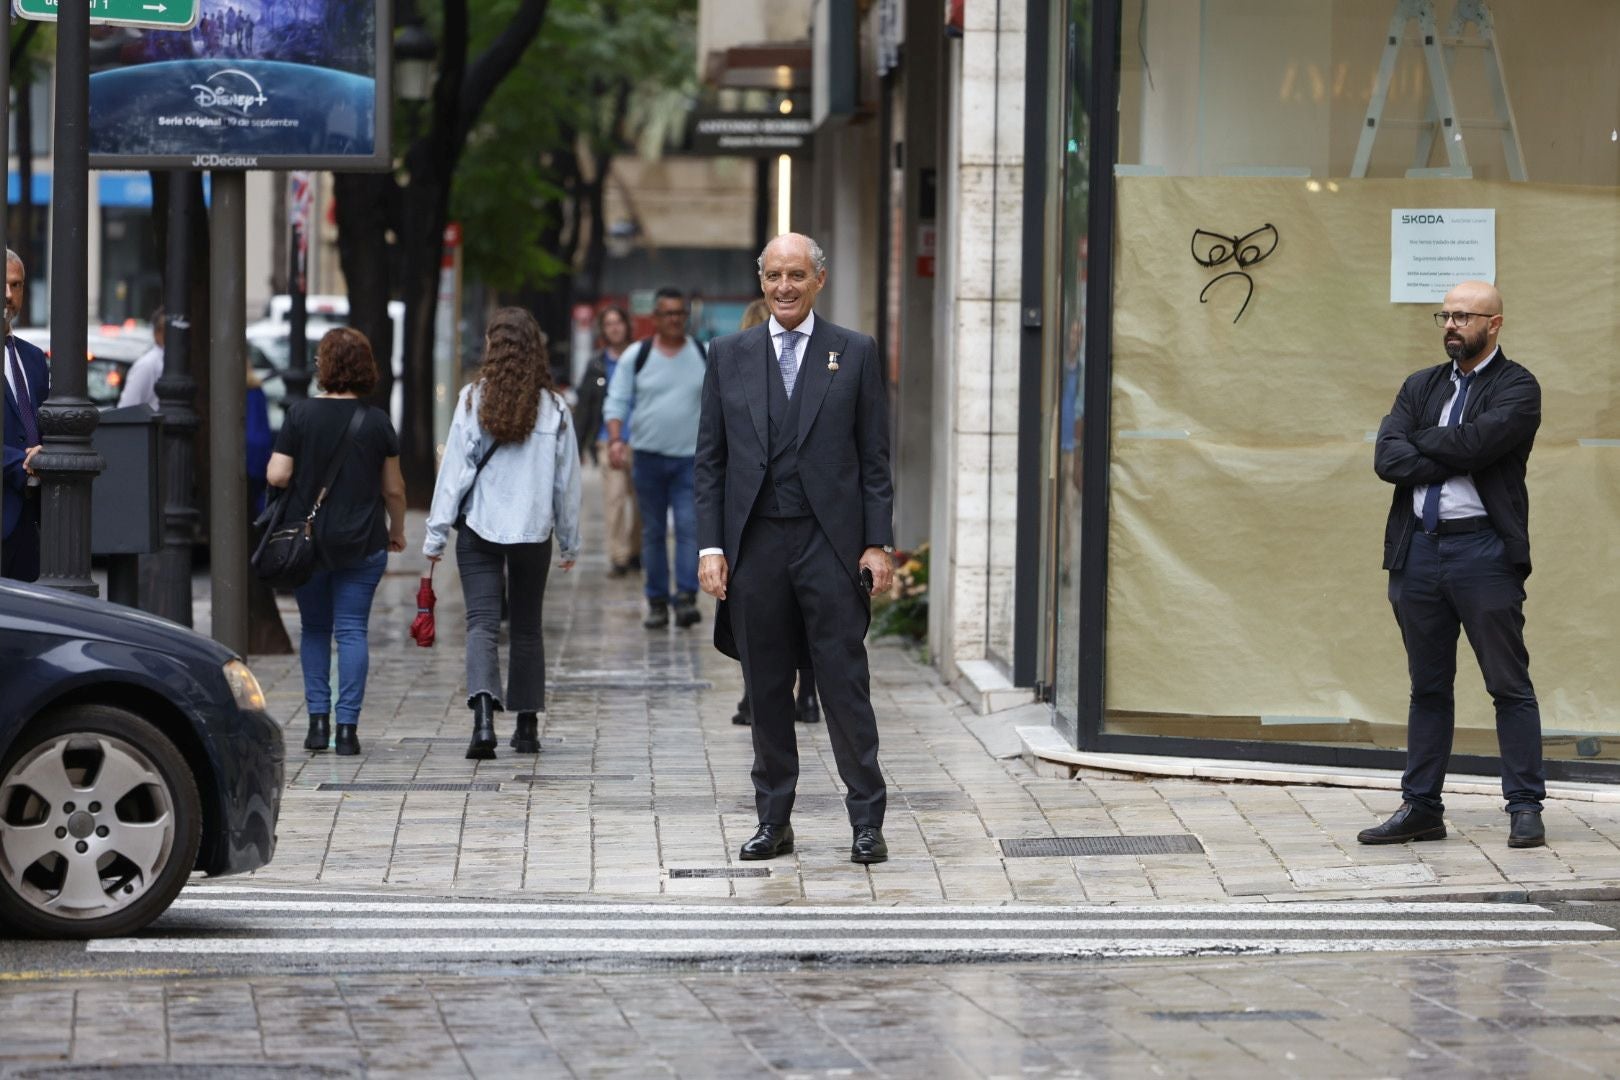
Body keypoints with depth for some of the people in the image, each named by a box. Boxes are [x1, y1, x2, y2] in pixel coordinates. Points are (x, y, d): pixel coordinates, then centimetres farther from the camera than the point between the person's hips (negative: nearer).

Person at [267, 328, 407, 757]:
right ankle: (347, 726, -4)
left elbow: (277, 476, -10)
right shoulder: (376, 421, -3)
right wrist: (397, 529, 19)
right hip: (362, 543, 0)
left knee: (314, 628, 13)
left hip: (306, 540, 0)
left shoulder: (300, 414, -7)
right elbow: (393, 488, 3)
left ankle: (318, 720, 8)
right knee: (352, 630, 2)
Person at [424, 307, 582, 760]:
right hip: (534, 530, 2)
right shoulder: (554, 407, -1)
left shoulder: (474, 400, -6)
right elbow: (567, 480, 5)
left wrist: (436, 533, -1)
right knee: (527, 628, 14)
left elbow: (455, 468, -6)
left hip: (480, 526, -2)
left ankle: (483, 716, -26)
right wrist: (570, 541, 15)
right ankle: (527, 726, 19)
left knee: (482, 622, -5)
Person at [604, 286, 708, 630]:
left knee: (689, 527, -13)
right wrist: (615, 439, -14)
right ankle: (657, 602, 12)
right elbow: (617, 401, 2)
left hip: (690, 459, -1)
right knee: (652, 532, 6)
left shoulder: (705, 356, 4)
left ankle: (686, 598, -16)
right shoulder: (637, 356, 2)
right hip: (648, 458, 1)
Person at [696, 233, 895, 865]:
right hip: (754, 546, 2)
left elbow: (875, 458, 4)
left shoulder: (855, 354, 5)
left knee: (845, 685, -3)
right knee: (767, 692, 7)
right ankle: (774, 820, 15)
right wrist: (710, 546, 0)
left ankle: (867, 823, 3)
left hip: (829, 544, -2)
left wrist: (878, 544, -4)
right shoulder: (730, 356, 9)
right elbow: (710, 461, 9)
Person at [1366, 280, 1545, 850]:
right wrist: (1455, 459, -11)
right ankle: (1421, 809, 14)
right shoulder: (1420, 386, 15)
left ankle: (1525, 808, 3)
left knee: (1509, 685, -2)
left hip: (1484, 550, -5)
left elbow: (1475, 442, -18)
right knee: (1428, 688, 10)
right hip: (1419, 548, 5)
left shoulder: (1517, 387, -1)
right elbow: (1386, 457, 1)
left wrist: (1421, 441, -2)